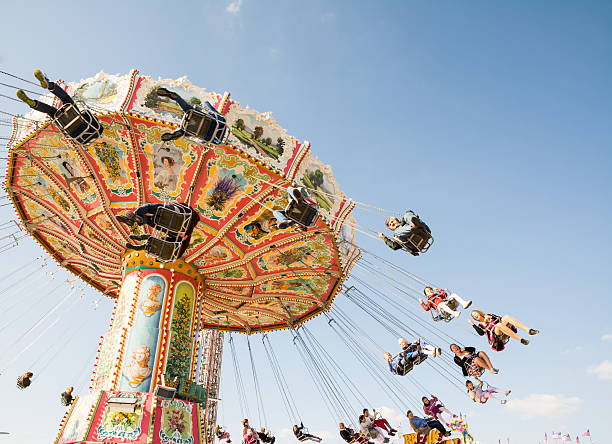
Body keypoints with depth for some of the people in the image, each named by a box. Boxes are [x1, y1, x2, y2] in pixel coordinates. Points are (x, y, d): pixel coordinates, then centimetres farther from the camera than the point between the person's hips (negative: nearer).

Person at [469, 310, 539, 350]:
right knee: (499, 325, -38)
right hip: (497, 335, -4)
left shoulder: (488, 316, 30)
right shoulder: (480, 325, 21)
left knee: (506, 317, -26)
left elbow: (500, 318, 20)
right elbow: (481, 333, 1)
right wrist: (473, 324, 0)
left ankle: (529, 330, -40)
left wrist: (491, 317, 7)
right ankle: (521, 340, -43)